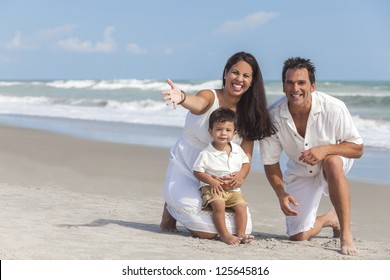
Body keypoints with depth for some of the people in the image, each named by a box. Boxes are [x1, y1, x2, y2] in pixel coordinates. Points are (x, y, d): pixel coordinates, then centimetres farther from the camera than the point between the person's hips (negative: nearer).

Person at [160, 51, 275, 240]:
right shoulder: (210, 97, -15)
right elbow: (198, 103, -41)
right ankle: (172, 210, 10)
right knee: (208, 231, -24)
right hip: (185, 169, -5)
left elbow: (246, 156, -5)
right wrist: (182, 98, -66)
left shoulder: (248, 114, -1)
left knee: (243, 229, -5)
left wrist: (241, 175, -29)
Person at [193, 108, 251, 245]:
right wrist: (211, 181, -19)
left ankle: (241, 234, -11)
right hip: (213, 188, -4)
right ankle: (224, 234, -22)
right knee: (218, 204, -30)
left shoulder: (237, 150, 3)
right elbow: (197, 171, -7)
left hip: (233, 188, 4)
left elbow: (245, 162, 18)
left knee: (241, 205, -18)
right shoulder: (206, 154, -11)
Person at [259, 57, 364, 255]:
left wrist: (326, 149, -37)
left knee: (332, 162, -40)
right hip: (299, 171, 2)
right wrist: (281, 194, -25)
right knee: (298, 236, -4)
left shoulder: (334, 108, -28)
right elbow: (270, 162, -11)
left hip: (336, 161, -2)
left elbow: (357, 149, -19)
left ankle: (346, 235, -29)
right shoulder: (273, 116, -23)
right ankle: (329, 219, 33)